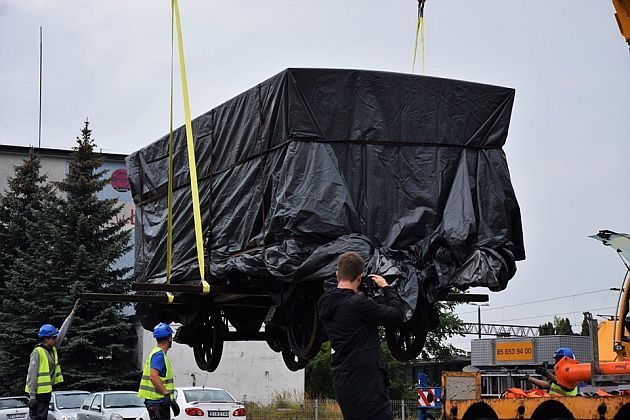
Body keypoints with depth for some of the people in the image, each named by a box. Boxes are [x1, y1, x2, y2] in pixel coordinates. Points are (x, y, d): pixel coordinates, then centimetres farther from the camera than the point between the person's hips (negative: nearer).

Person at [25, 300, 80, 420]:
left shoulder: (53, 349, 11)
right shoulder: (38, 352, -15)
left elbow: (63, 331, 16)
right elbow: (32, 375, -17)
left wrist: (73, 312, 15)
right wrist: (32, 396, -21)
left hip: (46, 391, 9)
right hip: (38, 392, -9)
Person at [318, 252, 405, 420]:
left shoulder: (325, 304, 8)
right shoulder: (358, 303, -16)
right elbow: (397, 315, -11)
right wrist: (386, 287, 2)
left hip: (342, 383, 9)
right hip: (366, 382, -9)